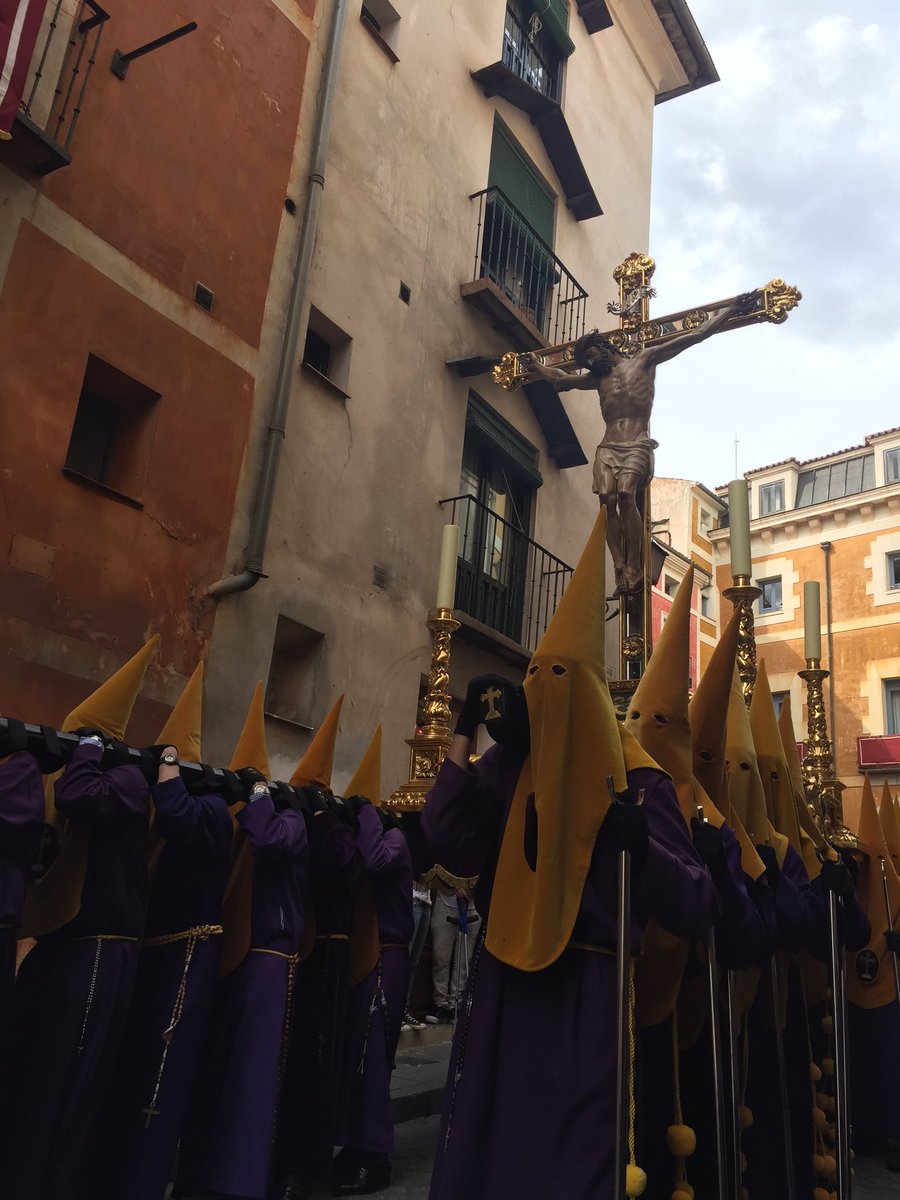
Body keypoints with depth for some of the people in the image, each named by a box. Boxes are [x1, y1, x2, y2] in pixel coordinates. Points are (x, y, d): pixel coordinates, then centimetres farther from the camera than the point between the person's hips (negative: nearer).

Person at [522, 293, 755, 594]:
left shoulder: (644, 360, 12)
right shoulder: (597, 378, 25)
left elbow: (695, 335, 11)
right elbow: (561, 380, 44)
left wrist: (732, 309, 9)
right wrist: (536, 366, 52)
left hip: (637, 447, -4)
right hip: (607, 448, 4)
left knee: (625, 493, -28)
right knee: (608, 497, -21)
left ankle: (634, 568, -28)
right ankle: (620, 570, -25)